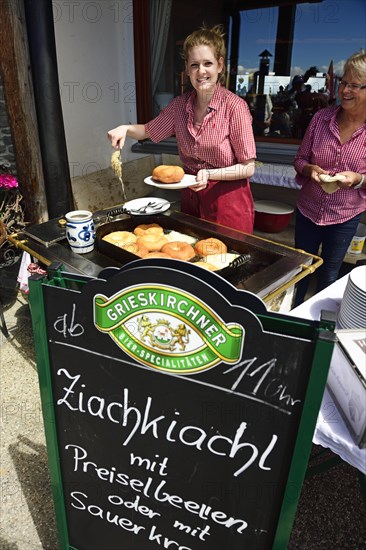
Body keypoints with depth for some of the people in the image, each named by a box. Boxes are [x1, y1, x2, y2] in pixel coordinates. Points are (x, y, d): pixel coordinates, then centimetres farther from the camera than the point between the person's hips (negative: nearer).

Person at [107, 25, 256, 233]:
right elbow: (149, 130, 17)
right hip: (191, 198, 5)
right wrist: (126, 129, -3)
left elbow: (248, 168, -12)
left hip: (228, 200, -4)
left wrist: (209, 174, -24)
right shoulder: (180, 104, 1)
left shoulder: (235, 106, -15)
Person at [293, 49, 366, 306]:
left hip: (345, 217, -2)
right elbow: (300, 159, 3)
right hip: (308, 208, 2)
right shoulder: (322, 117, -6)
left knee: (329, 275, 17)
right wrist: (310, 169, -18)